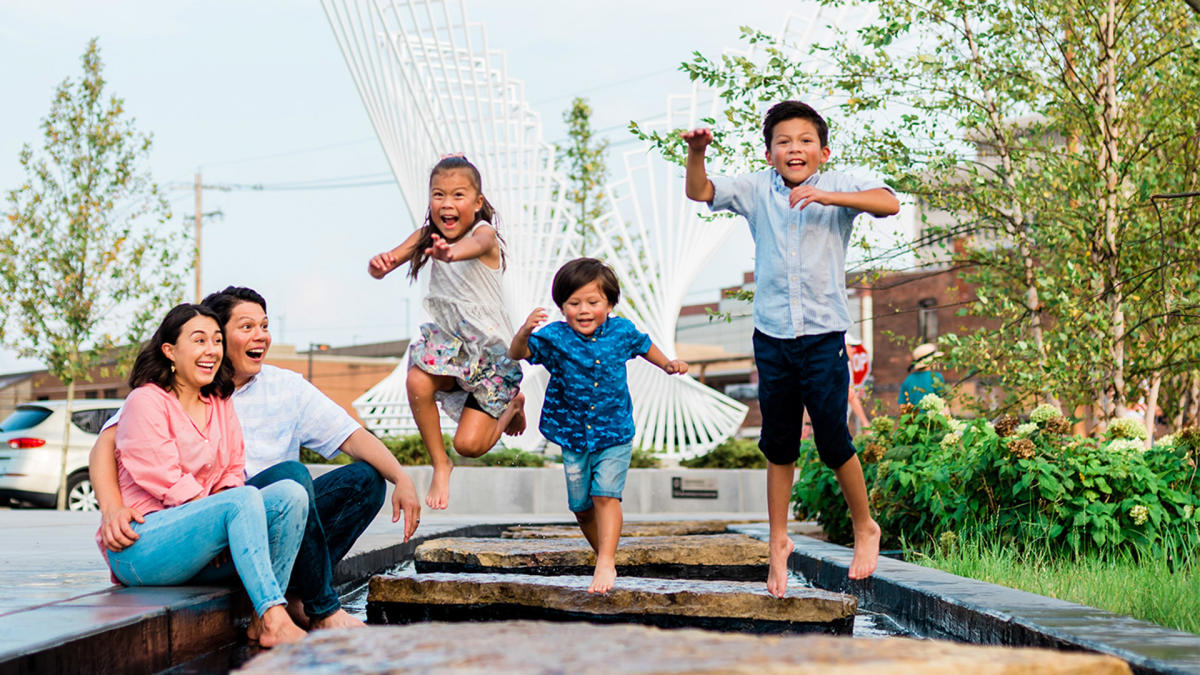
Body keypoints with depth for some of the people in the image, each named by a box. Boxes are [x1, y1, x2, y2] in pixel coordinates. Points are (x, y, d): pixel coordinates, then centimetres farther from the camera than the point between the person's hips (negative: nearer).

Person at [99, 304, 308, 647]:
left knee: (290, 493, -16)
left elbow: (233, 473, 13)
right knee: (244, 499, -32)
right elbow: (165, 480, -13)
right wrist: (223, 516, -17)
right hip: (141, 547, -7)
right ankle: (275, 622, -40)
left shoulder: (220, 403, 17)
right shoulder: (146, 401, -5)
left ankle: (263, 619, -23)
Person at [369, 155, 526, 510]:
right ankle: (439, 465, -4)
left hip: (491, 347, -4)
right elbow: (386, 264, -14)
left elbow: (476, 245, -44)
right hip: (448, 339, 4)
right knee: (417, 382, -29)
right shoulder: (427, 236, -3)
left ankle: (511, 406, 22)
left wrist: (451, 252, -69)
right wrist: (379, 264, -40)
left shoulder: (484, 233, -18)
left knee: (469, 444, -12)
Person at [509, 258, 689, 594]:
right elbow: (517, 353, -24)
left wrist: (667, 364, 18)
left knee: (605, 495, -17)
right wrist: (525, 331, -42)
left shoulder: (621, 331, -7)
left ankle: (606, 563, -15)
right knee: (581, 506, 12)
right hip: (573, 436, 1)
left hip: (615, 434, -1)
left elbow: (643, 345, 15)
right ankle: (606, 556, 32)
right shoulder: (554, 338, -13)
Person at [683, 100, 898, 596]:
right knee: (778, 444, 11)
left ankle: (865, 528, 22)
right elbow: (699, 192, -1)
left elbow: (888, 203, -18)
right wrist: (696, 153, -20)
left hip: (824, 336, -3)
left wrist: (827, 197, -30)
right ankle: (778, 541, 25)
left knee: (833, 440, -2)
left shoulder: (838, 186, -2)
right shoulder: (757, 189, 6)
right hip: (772, 336, 3)